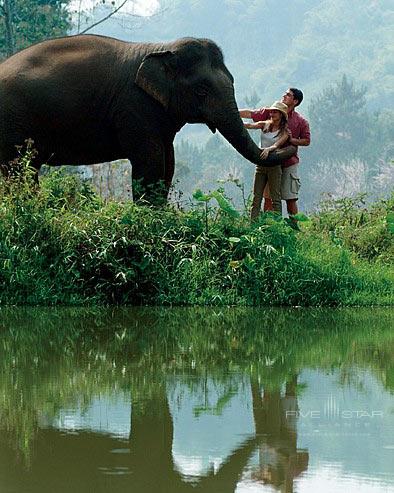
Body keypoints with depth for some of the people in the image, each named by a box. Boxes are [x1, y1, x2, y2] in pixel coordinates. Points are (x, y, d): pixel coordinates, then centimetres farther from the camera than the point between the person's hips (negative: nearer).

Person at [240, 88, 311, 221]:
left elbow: (306, 141, 4)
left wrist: (292, 140, -13)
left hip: (289, 163, -2)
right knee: (268, 197, 2)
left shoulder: (301, 121, 1)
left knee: (291, 199, 1)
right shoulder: (270, 112, 4)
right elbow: (250, 114, 3)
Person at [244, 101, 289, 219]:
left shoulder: (285, 131, -1)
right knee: (256, 198, 2)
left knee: (275, 198, -3)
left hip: (274, 166, -4)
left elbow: (276, 145, -16)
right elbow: (250, 125, -4)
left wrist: (268, 149, -37)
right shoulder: (265, 125, 10)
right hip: (260, 164, 4)